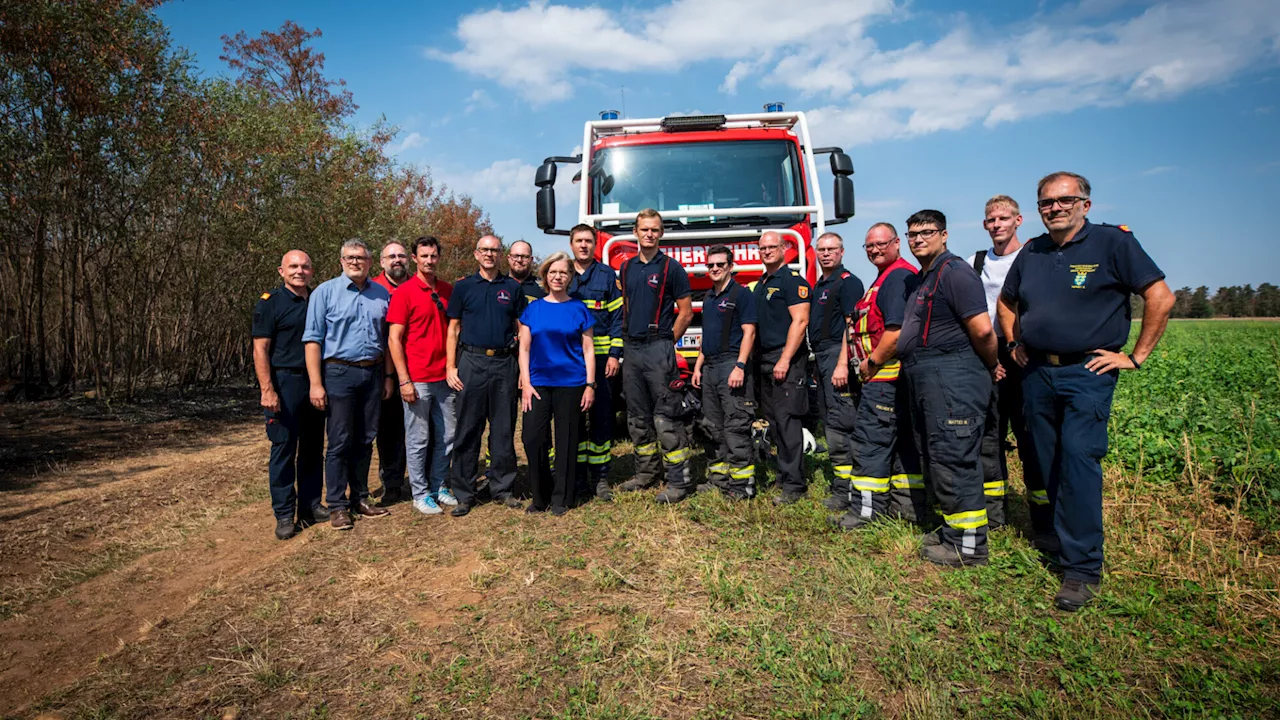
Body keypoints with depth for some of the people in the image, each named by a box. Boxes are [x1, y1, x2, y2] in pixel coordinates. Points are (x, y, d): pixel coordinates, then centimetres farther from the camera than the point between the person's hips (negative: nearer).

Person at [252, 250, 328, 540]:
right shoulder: (270, 303, -3)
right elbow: (260, 349, -8)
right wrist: (267, 390, -17)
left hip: (315, 382, 5)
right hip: (284, 382, -5)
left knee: (313, 448, 10)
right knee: (284, 448, -1)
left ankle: (311, 506, 21)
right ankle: (284, 515, 7)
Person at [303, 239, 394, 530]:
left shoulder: (382, 294, 9)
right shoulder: (325, 292, -1)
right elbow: (313, 340, -5)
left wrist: (388, 376, 9)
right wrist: (316, 383, -11)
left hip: (373, 373, 4)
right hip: (339, 373, -3)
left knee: (365, 440, 11)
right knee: (339, 442, 0)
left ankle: (360, 499, 22)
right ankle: (337, 506, 10)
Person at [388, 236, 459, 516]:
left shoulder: (449, 291, 9)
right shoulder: (404, 292, -5)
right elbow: (394, 339, -8)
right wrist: (404, 380, -13)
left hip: (445, 377, 5)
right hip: (417, 380, -5)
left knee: (447, 436, 12)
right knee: (419, 439, 5)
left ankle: (439, 485, 27)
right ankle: (420, 493, 17)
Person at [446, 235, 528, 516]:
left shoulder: (513, 288, 10)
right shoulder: (463, 287, 7)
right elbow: (453, 329, 7)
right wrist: (450, 366, -2)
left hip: (504, 363, 1)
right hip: (472, 362, -1)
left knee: (504, 429, 7)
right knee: (468, 429, 2)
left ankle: (503, 488, 18)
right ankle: (464, 493, 10)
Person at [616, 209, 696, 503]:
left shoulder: (671, 268, -3)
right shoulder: (626, 267, 13)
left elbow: (685, 312, -3)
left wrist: (666, 342, -3)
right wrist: (625, 340, 13)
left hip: (658, 349, -6)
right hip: (631, 349, 6)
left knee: (666, 418, -7)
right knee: (637, 418, 13)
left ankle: (679, 481, 0)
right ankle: (646, 473, 26)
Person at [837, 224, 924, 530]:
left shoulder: (899, 277, -14)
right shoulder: (884, 278, 20)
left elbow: (897, 331, -24)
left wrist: (871, 362, -15)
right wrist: (869, 363, 17)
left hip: (885, 375, -11)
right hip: (887, 377, 11)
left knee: (871, 438, -7)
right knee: (901, 439, 14)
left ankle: (866, 508, -2)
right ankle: (908, 503, 22)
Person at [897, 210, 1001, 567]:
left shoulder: (954, 271, -13)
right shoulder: (924, 278, 19)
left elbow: (981, 328, -19)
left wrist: (991, 367, -7)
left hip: (952, 378, -11)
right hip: (926, 381, 11)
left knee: (953, 459, -7)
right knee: (936, 458, 16)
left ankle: (970, 544, 3)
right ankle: (953, 528, 28)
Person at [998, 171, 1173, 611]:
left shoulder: (1112, 242, -3)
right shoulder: (1031, 253, 12)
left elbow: (1161, 296, -5)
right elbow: (1006, 302, 27)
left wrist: (1136, 356, -6)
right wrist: (1015, 344, 15)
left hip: (1087, 373, -5)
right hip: (1036, 373, 5)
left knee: (1079, 461, -12)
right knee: (1049, 465, 10)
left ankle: (1082, 567, -5)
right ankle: (1063, 537, 26)